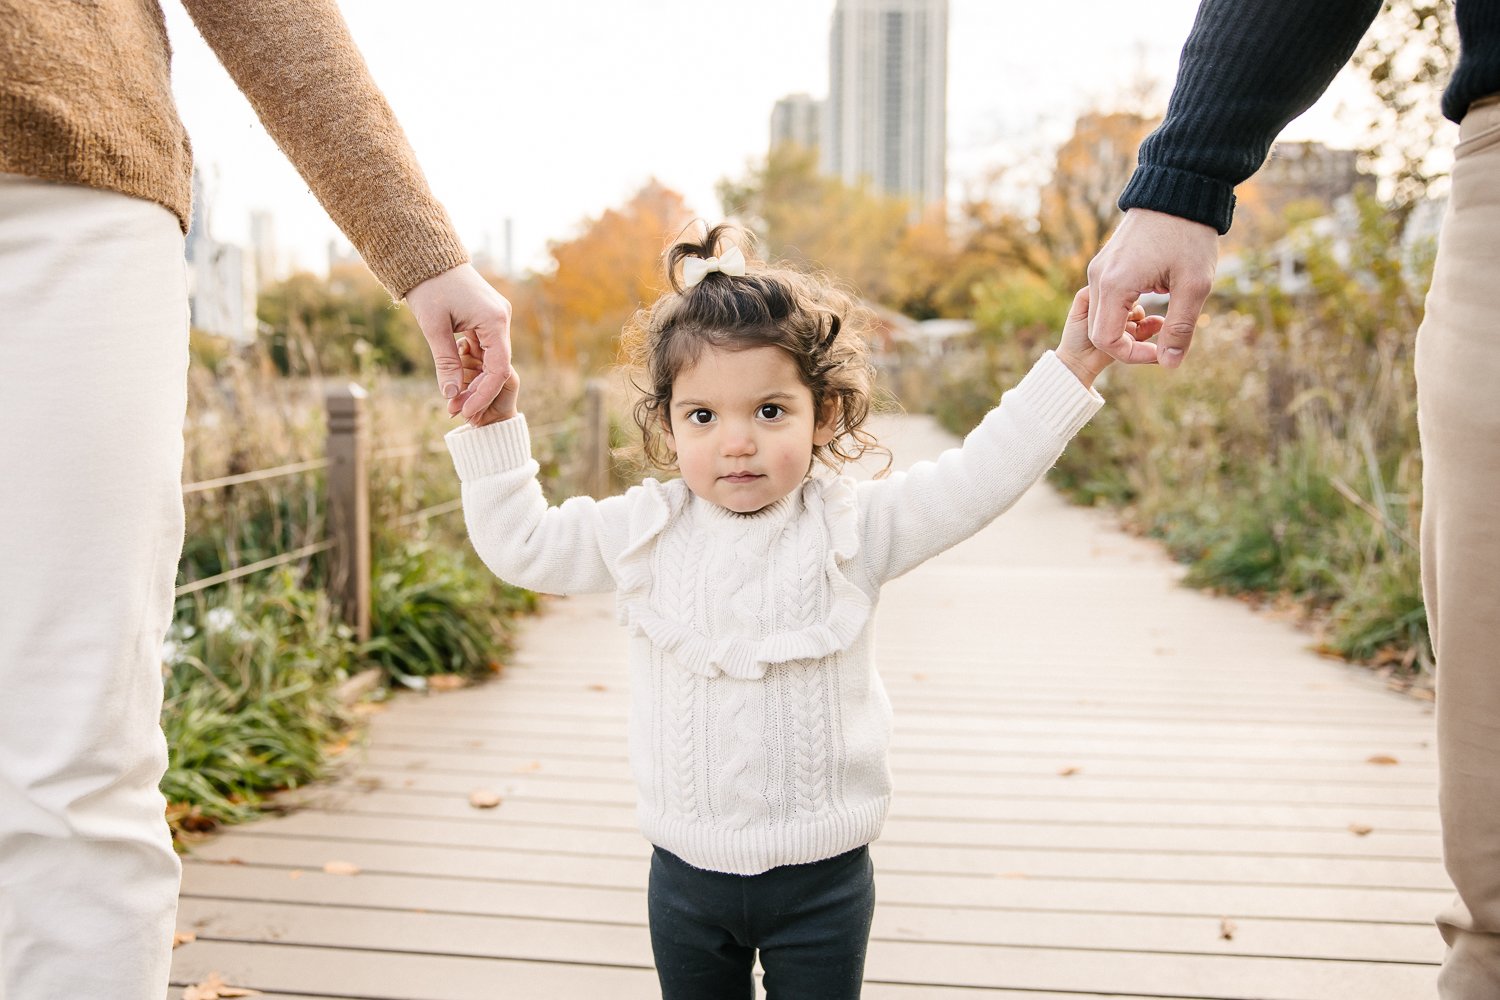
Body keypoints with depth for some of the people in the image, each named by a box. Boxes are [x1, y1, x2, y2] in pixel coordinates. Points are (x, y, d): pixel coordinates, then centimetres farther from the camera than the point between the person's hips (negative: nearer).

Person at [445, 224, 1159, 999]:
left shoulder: (850, 526, -8)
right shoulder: (641, 530, -4)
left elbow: (976, 480, -11)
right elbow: (520, 543, 3)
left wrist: (1070, 368, -16)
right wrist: (493, 425, -3)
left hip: (821, 877, -1)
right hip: (687, 872, 2)